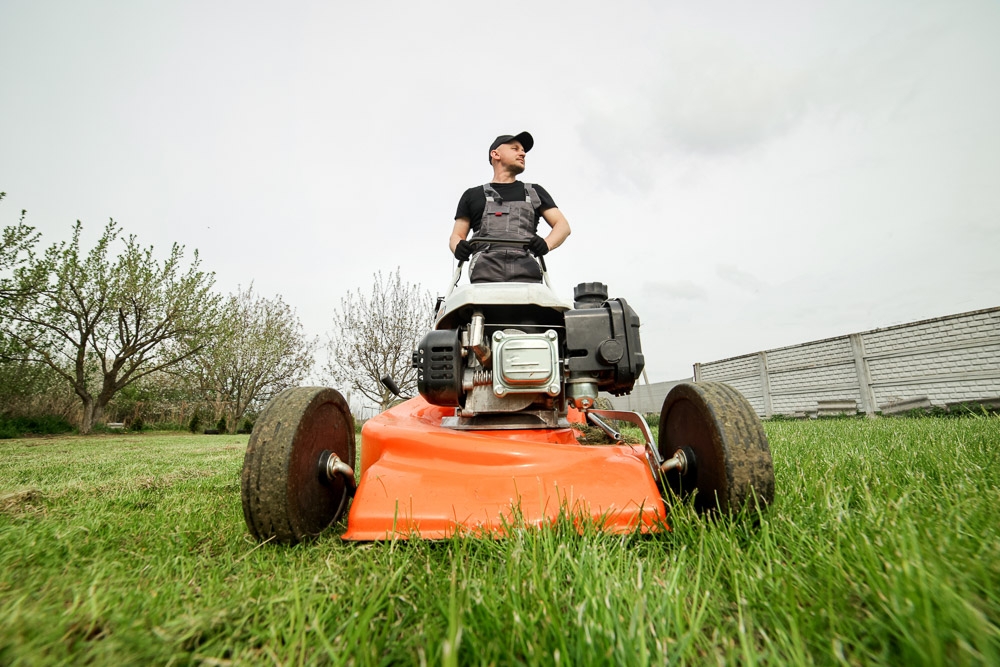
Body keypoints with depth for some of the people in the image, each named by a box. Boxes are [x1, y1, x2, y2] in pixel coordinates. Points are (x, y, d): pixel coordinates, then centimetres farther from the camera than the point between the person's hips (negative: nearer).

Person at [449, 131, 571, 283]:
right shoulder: (473, 195, 28)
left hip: (525, 266, 1)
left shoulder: (535, 192, 30)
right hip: (485, 269, -1)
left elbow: (563, 225, 21)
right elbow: (456, 236, 23)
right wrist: (459, 247, -4)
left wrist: (546, 244, -3)